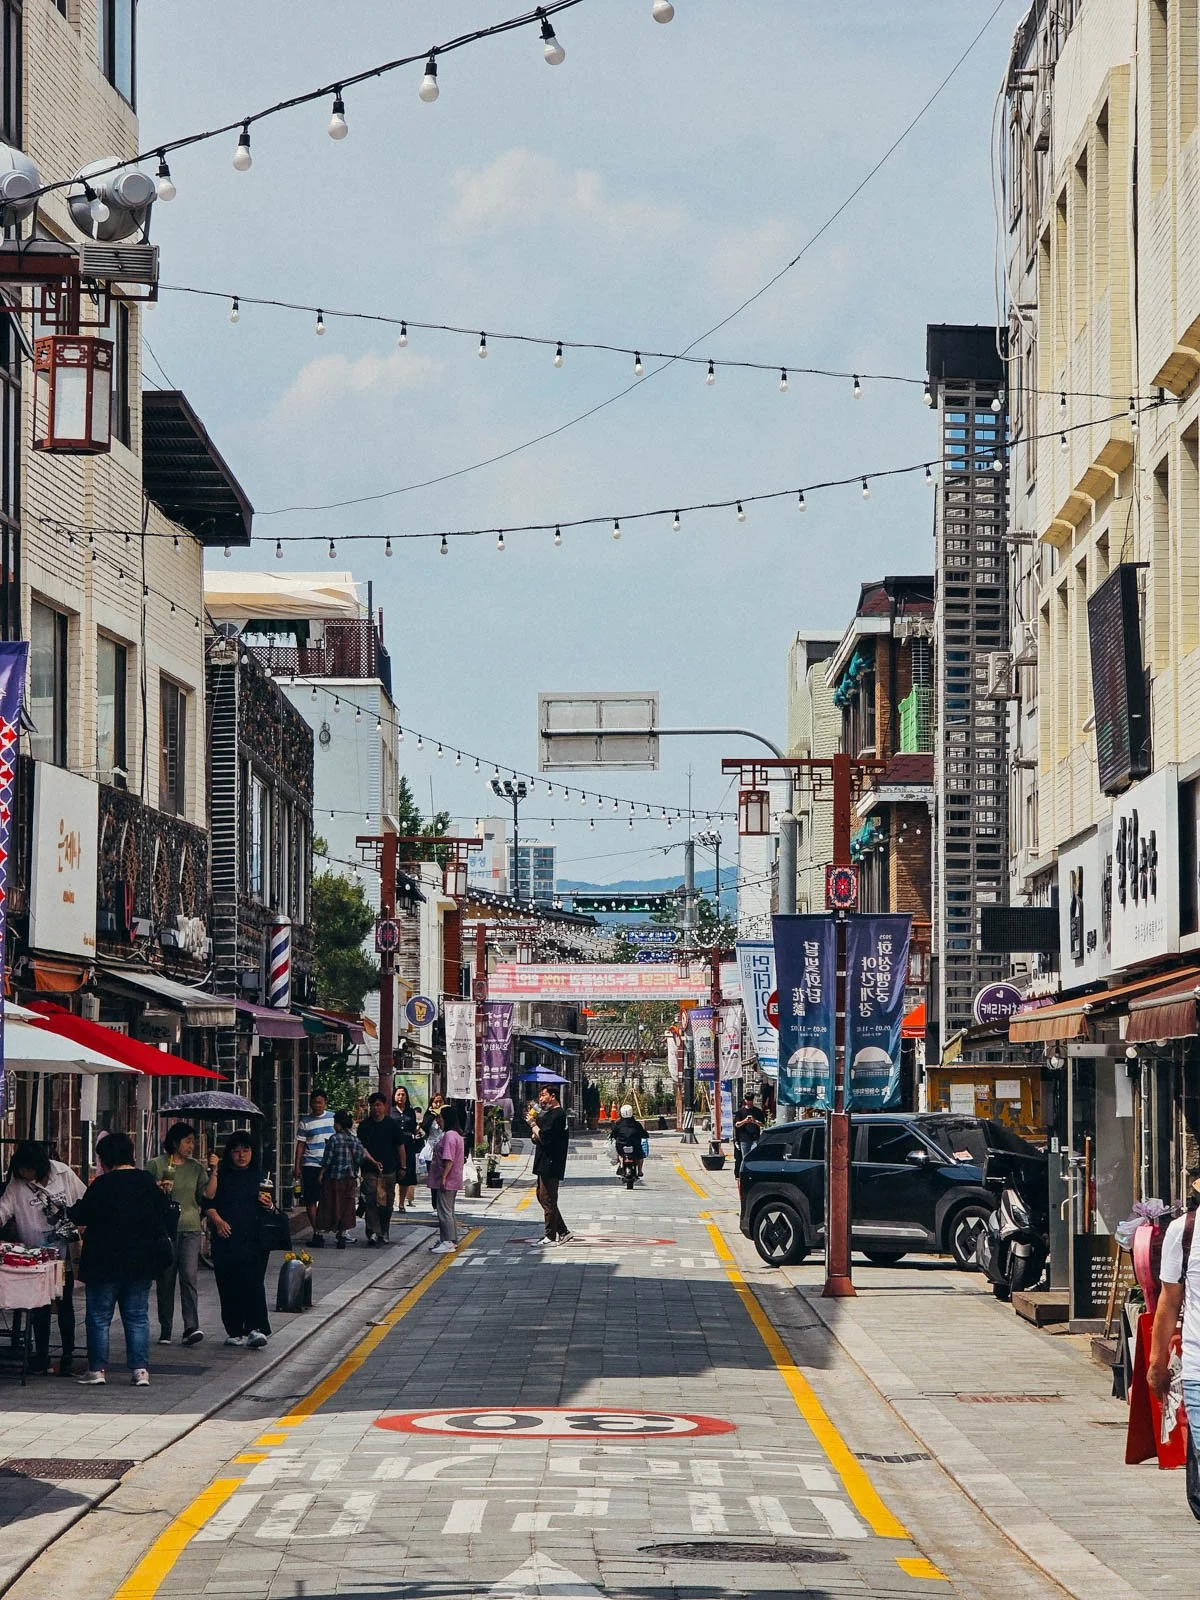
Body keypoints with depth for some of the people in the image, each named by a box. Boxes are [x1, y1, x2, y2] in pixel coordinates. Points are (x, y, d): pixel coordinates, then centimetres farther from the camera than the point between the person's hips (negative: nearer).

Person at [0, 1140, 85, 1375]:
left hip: (65, 1252, 0)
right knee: (40, 1305, 5)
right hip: (37, 1256, 0)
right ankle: (41, 1354, 15)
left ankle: (68, 1356, 13)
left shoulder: (63, 1173, -5)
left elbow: (83, 1201, 5)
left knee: (65, 1304, 6)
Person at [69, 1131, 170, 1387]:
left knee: (99, 1317, 5)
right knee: (137, 1317, 9)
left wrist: (71, 1211, 13)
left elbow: (80, 1216, -8)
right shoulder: (149, 1183, 3)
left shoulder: (102, 1185, -14)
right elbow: (162, 1215, 13)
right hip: (142, 1261, 5)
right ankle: (140, 1370, 4)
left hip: (106, 1262, -5)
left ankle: (97, 1369, 7)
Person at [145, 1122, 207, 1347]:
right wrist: (157, 1189, -13)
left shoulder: (196, 1167, 11)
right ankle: (165, 1330, 11)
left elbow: (206, 1196, 6)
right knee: (165, 1279, 3)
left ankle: (191, 1327, -17)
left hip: (190, 1228, 1)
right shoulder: (155, 1165, 3)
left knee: (189, 1277, -11)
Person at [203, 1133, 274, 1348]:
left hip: (253, 1239, 0)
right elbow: (209, 1201, -1)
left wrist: (268, 1204, -6)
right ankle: (235, 1331, 8)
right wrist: (217, 1221, -17)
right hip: (226, 1239, 0)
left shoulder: (259, 1176, 12)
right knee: (229, 1285, 0)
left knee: (253, 1282, -11)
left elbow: (268, 1210, 15)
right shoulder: (221, 1175, 7)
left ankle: (257, 1329, -16)